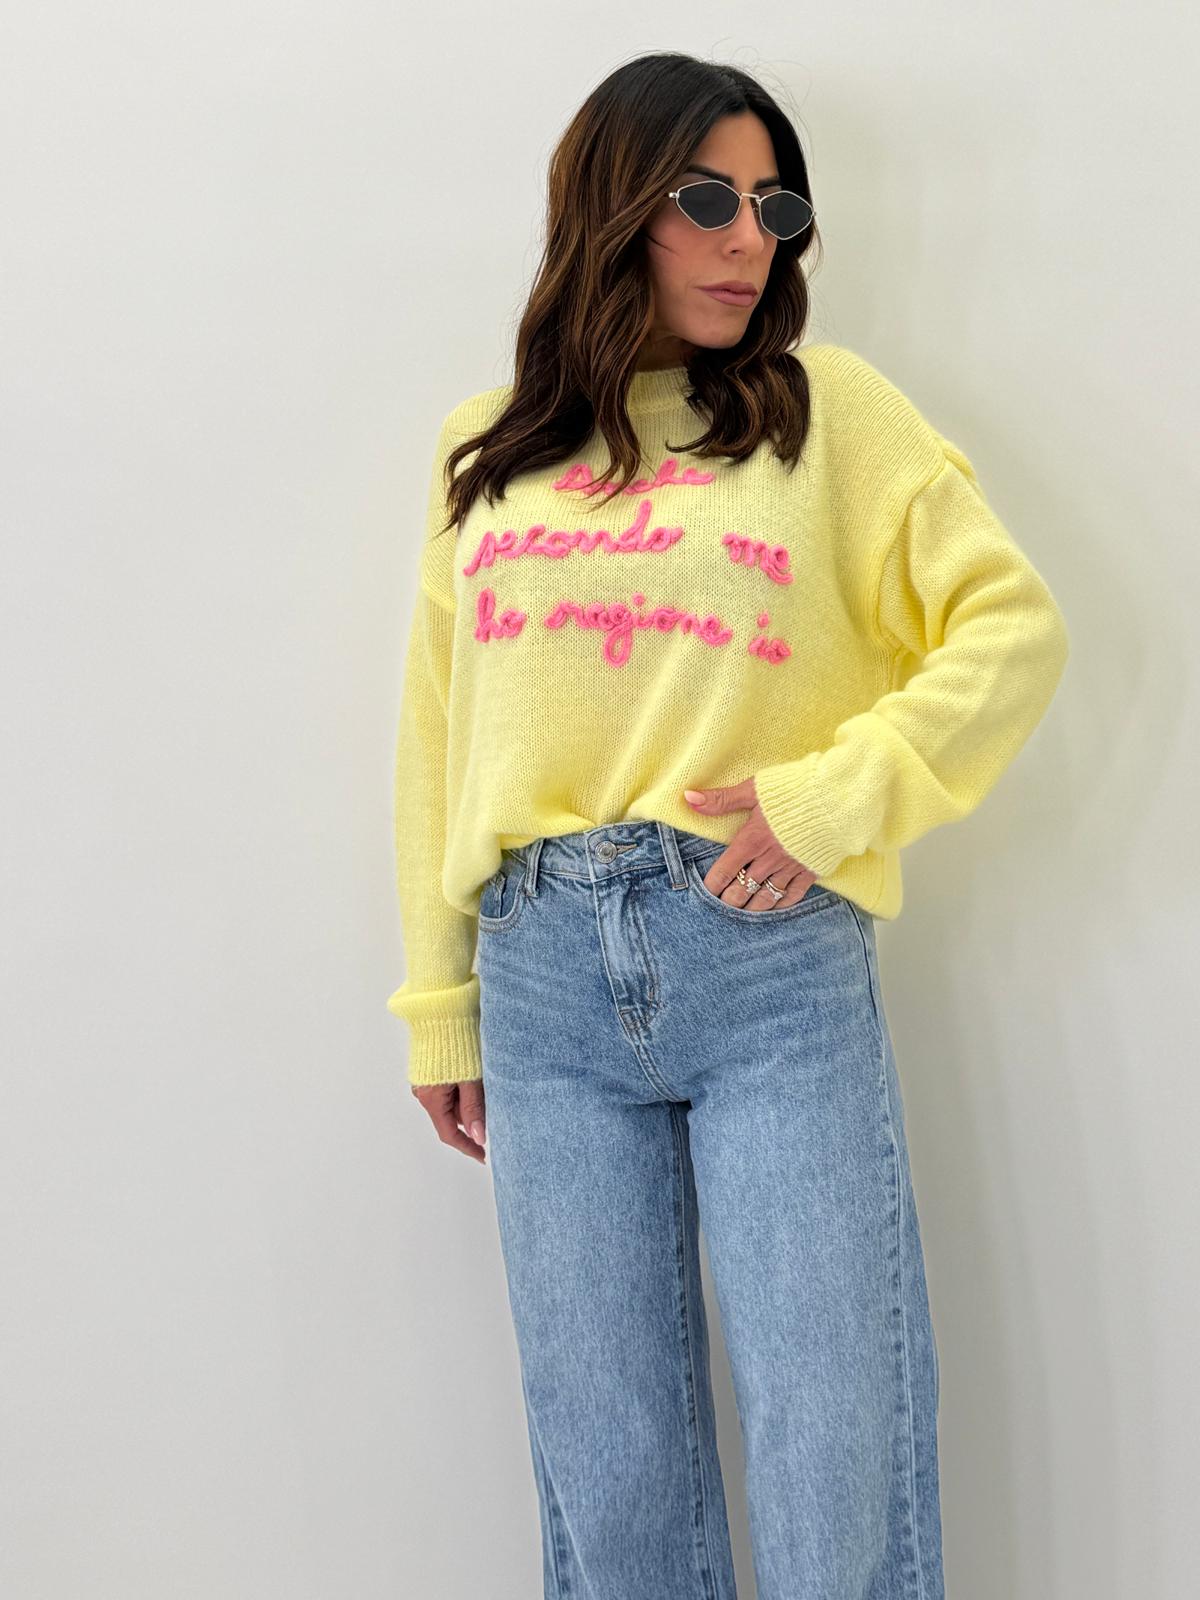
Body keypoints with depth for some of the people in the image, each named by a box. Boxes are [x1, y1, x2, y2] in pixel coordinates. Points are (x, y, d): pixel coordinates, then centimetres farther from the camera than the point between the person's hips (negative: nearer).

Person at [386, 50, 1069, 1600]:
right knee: (605, 1451, 10)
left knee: (835, 1440, 2)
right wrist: (439, 1001, 12)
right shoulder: (484, 449, 14)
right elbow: (438, 733, 15)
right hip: (545, 976, 3)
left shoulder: (831, 408, 6)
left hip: (776, 962, -2)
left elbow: (1014, 624, 1)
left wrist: (835, 793, -11)